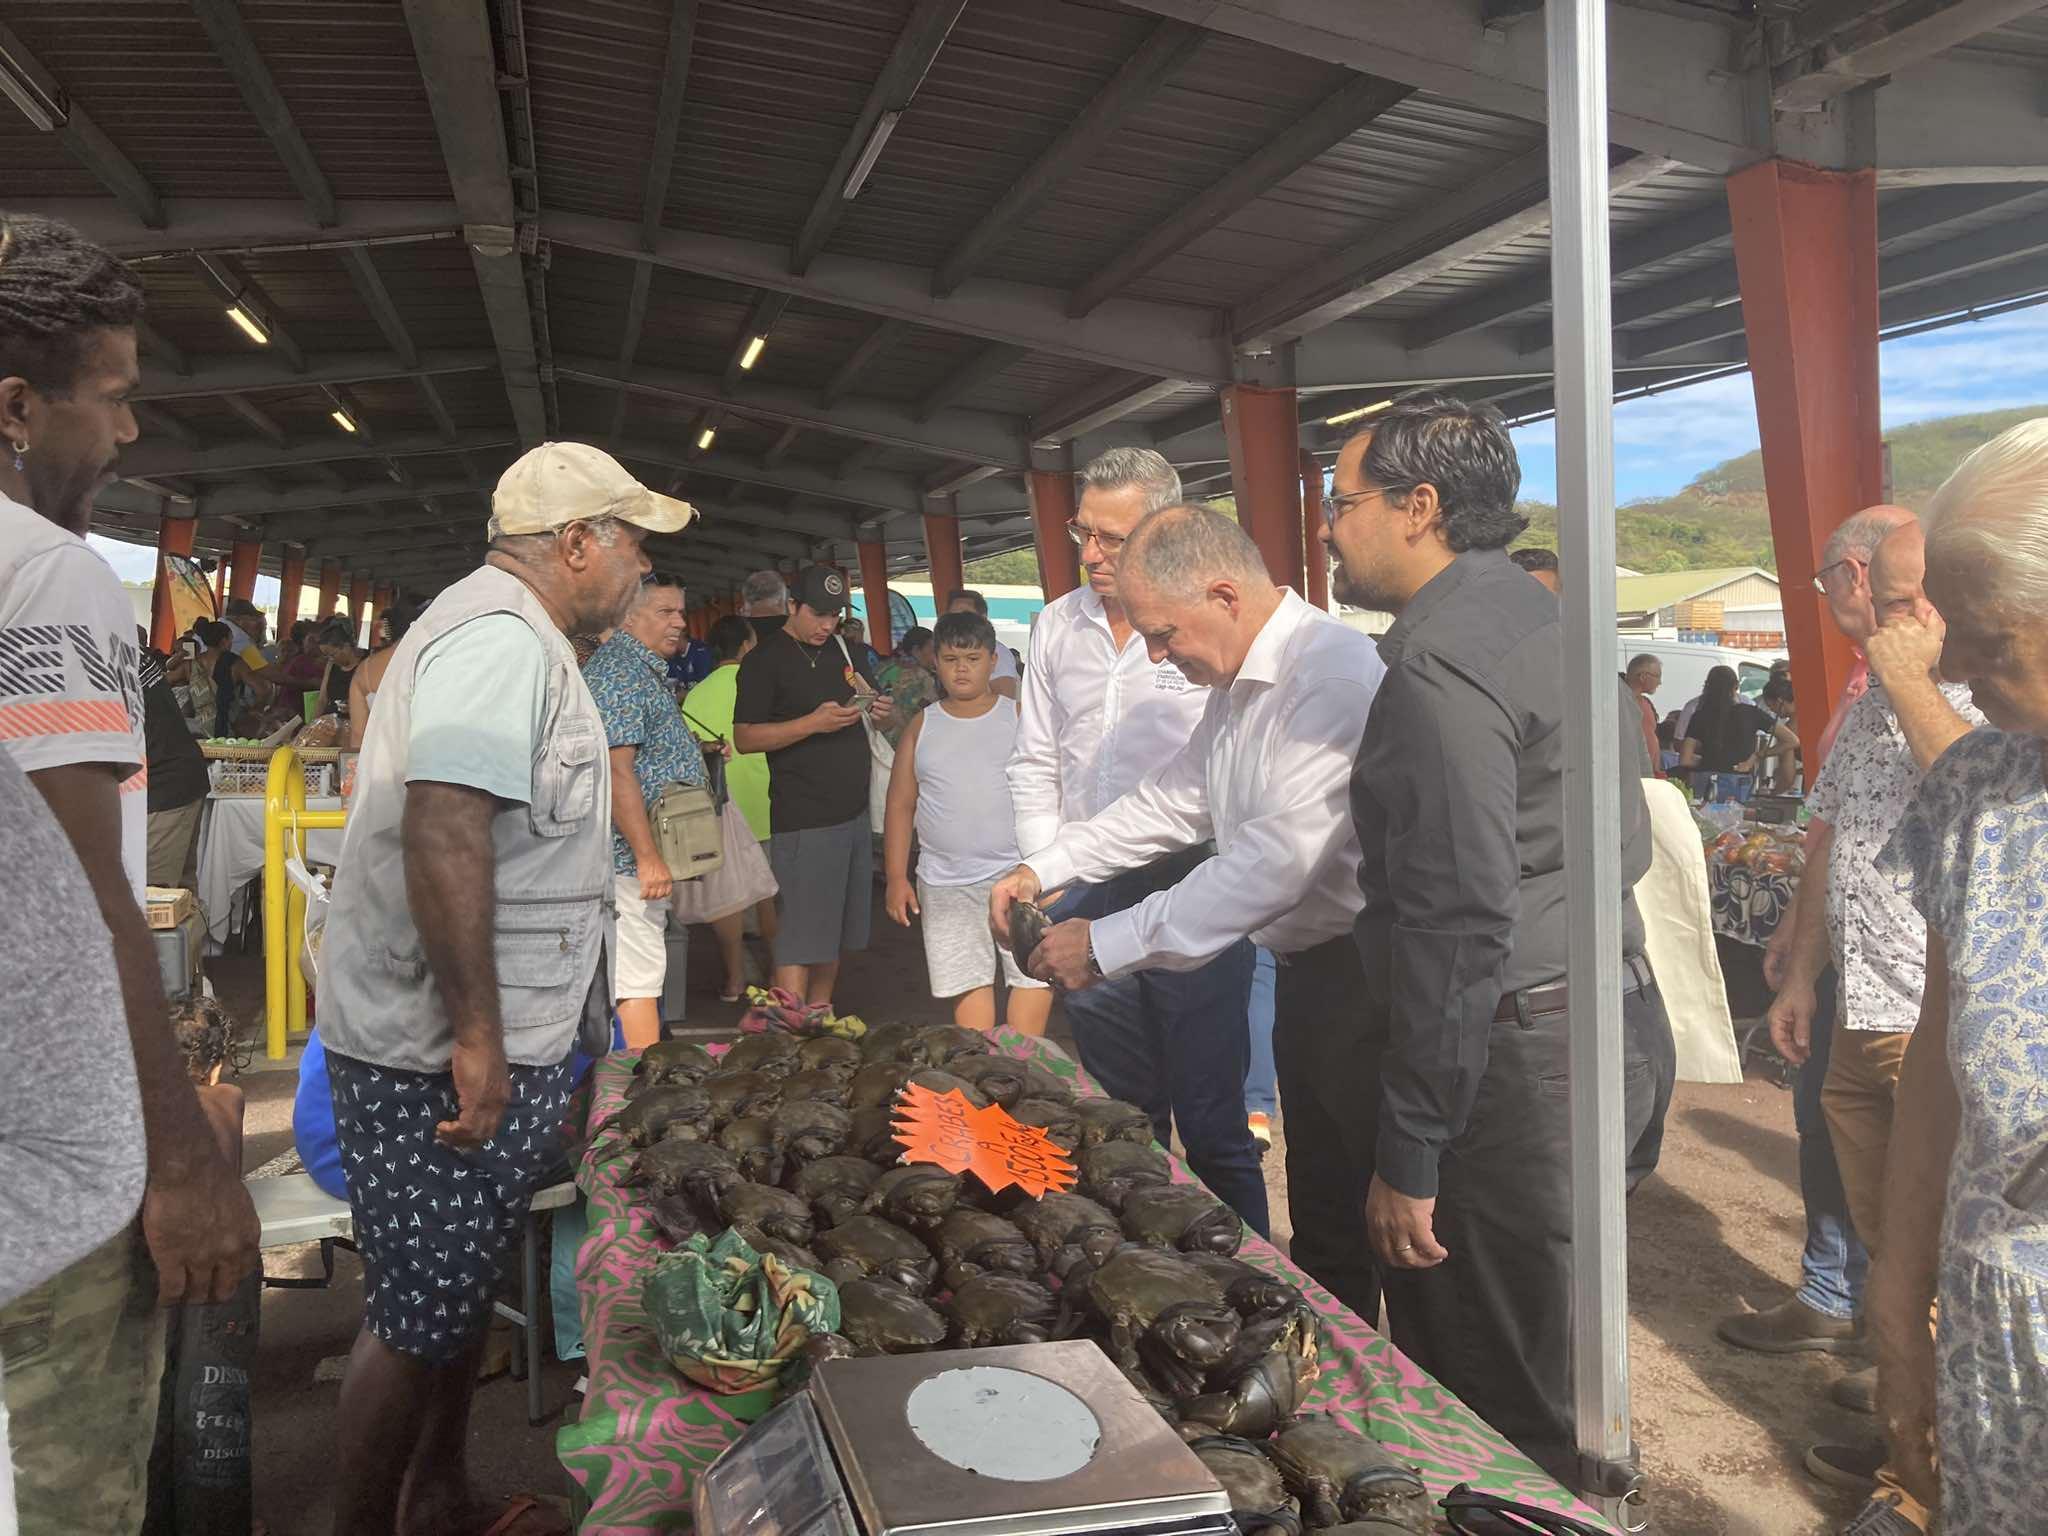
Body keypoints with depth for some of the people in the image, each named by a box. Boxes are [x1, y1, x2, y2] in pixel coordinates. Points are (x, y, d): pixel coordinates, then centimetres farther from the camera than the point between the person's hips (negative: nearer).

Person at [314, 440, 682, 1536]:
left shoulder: (506, 632, 16)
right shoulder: (502, 638, -18)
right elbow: (442, 831, -30)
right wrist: (477, 1039, -27)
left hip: (489, 1038, 11)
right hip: (445, 1053, -11)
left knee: (458, 1295, 21)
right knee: (421, 1322, 3)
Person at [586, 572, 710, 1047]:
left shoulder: (645, 669, 19)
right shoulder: (618, 672, -15)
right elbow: (617, 771, -23)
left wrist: (699, 750, 18)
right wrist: (649, 857, -23)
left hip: (638, 858, 11)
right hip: (629, 857, -11)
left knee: (642, 974, 15)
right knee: (638, 978, -7)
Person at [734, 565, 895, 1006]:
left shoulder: (841, 651, 15)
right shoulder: (765, 659, -5)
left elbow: (881, 715, 26)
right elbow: (744, 737, -12)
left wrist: (885, 712, 1)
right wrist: (814, 723, -22)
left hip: (854, 815, 8)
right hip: (803, 821, -7)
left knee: (834, 935, 14)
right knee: (800, 938, -10)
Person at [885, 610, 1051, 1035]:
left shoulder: (1019, 717, 4)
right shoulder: (922, 727, 9)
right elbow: (901, 805, 10)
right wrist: (897, 877, 4)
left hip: (1017, 872, -1)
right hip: (946, 884, 2)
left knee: (1034, 975, -5)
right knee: (970, 984, 5)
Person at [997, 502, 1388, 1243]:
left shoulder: (1333, 674, -23)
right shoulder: (1239, 684, 11)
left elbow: (1278, 857, -28)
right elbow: (1176, 797, 21)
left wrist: (1108, 944, -23)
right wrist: (1044, 869, 14)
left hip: (1356, 978, -9)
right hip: (1307, 968, 9)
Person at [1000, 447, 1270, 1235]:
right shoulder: (1057, 626, 10)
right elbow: (1034, 765, 16)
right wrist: (1048, 873, 6)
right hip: (1090, 904, 5)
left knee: (1212, 1120, 2)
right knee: (1123, 1119, 16)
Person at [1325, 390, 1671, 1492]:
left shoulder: (1439, 667, -17)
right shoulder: (1540, 617, 15)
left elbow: (1459, 925, -22)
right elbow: (1623, 844, 22)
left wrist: (1408, 1154, -17)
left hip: (1505, 1060, -10)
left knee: (1492, 1413, 2)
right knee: (1547, 1383, 20)